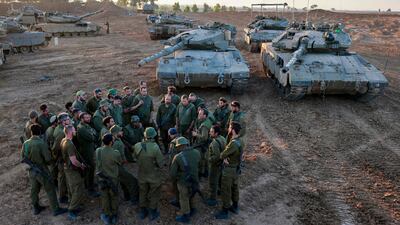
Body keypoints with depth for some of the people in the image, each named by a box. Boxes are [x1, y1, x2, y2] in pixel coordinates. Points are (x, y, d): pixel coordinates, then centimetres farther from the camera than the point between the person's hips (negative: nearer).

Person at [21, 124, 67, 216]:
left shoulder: (25, 143, -8)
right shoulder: (41, 143, -24)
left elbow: (23, 156, 5)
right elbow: (48, 158, -21)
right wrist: (46, 163, 1)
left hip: (31, 171, 6)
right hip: (42, 170, -6)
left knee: (34, 189, 21)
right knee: (50, 190, 7)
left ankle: (36, 208, 38)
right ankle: (56, 209, 15)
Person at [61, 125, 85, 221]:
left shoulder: (63, 141, 1)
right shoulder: (70, 144, -29)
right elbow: (74, 161, -28)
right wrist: (81, 165, -10)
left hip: (67, 167, 10)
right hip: (73, 170, -10)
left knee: (72, 189, 22)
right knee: (78, 190, 1)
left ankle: (72, 205, 36)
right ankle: (72, 211, 8)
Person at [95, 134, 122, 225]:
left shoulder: (97, 151, -15)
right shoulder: (115, 153, -27)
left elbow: (97, 163, 0)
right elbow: (120, 163, -8)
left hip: (102, 178, 3)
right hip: (113, 178, -3)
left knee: (105, 197, 19)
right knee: (114, 197, 18)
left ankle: (106, 216, 34)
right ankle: (114, 216, 34)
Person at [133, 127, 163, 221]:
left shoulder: (137, 146, -18)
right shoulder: (155, 147, -29)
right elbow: (160, 163, -19)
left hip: (142, 175, 4)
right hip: (154, 176, -3)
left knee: (143, 193, 24)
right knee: (154, 194, 18)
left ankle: (142, 212, 40)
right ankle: (153, 213, 32)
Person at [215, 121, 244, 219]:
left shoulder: (233, 143, -33)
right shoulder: (240, 140, -4)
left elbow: (222, 155, -23)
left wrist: (223, 157, -1)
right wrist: (226, 157, -15)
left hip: (229, 170, -9)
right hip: (236, 168, 9)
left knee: (226, 191, 7)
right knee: (234, 187, 24)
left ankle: (225, 212, 22)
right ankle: (235, 207, 41)